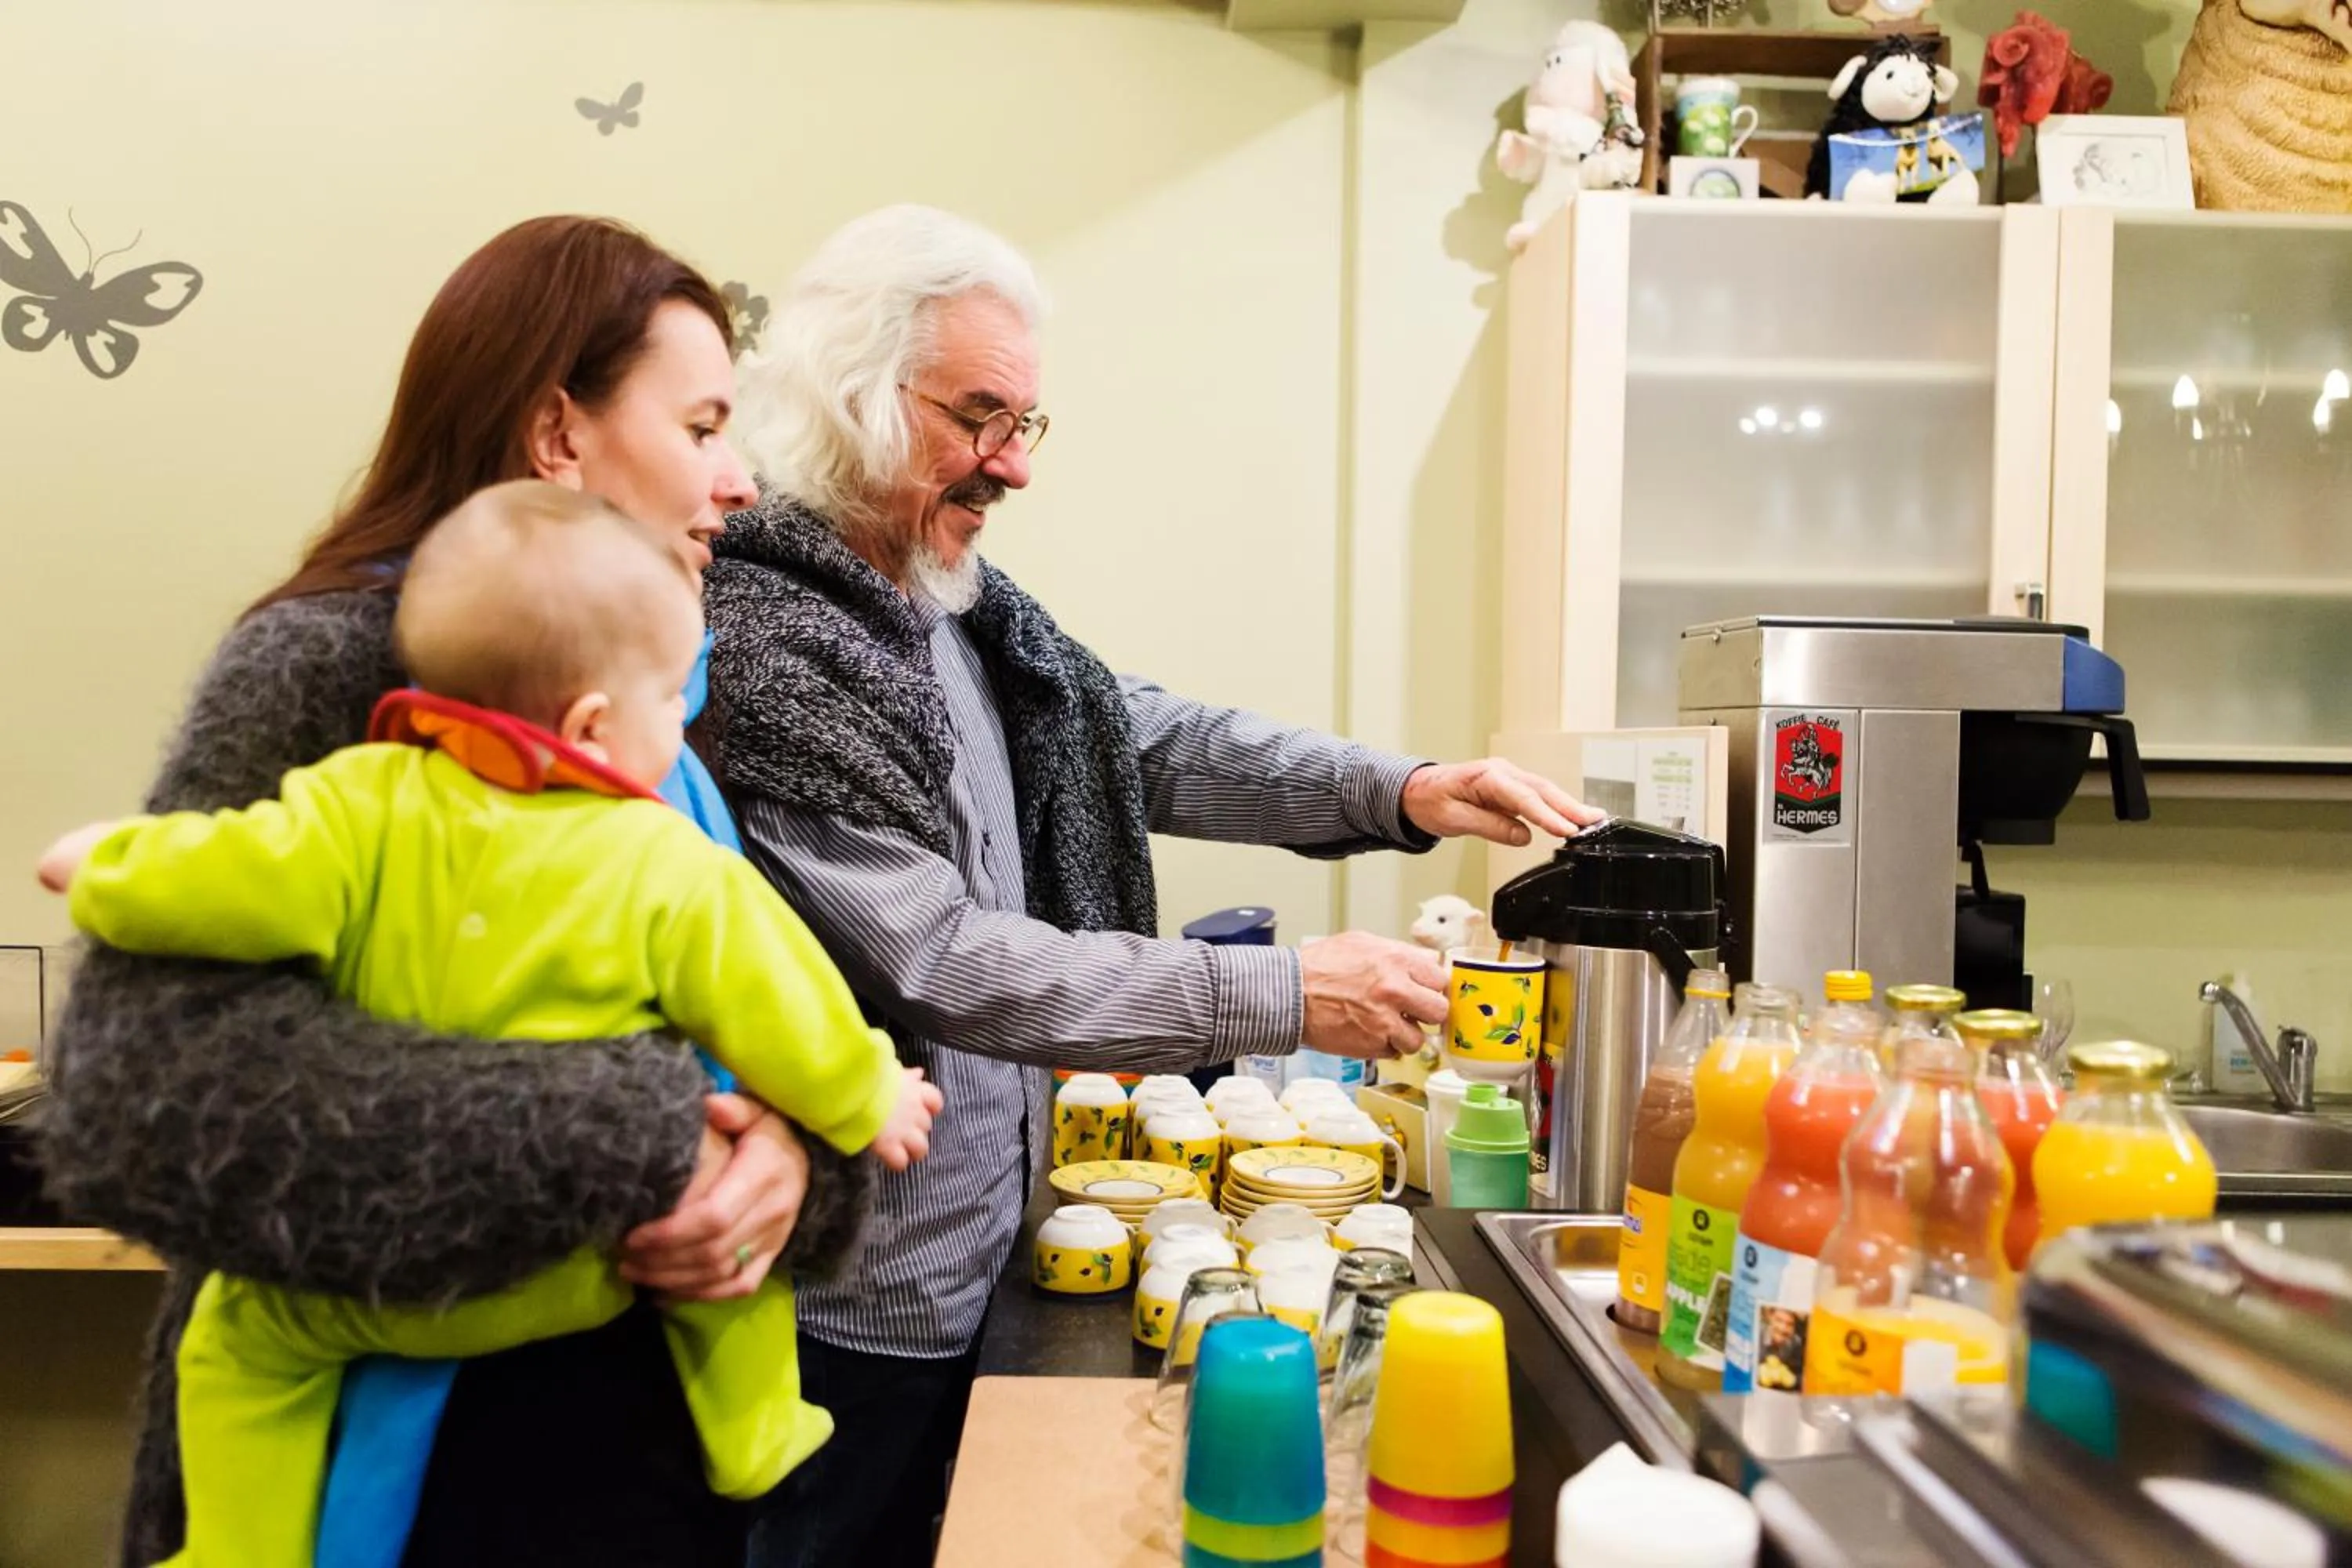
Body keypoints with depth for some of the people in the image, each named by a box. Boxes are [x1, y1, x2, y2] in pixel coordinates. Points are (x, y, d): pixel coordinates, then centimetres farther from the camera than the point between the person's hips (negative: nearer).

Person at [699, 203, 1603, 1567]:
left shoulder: (963, 606, 4)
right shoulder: (756, 647, -24)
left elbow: (1148, 742, 8)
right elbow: (935, 965, -28)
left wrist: (1400, 793, -7)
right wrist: (1280, 997, -27)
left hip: (978, 1245, 8)